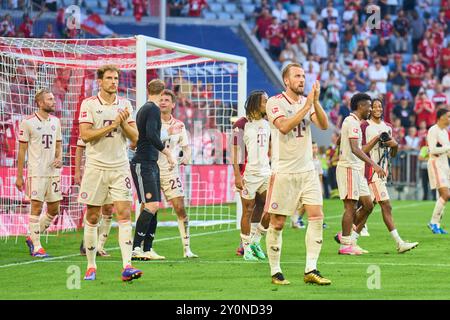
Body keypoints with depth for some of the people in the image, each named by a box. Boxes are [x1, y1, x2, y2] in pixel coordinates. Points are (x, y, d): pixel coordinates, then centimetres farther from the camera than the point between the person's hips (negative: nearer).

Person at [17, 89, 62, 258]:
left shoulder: (55, 121, 12)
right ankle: (36, 247, -2)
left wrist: (59, 159, -1)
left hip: (53, 171, 6)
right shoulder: (28, 122, -5)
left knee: (54, 209, 6)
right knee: (37, 206, -7)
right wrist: (19, 176, -4)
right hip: (36, 172, -6)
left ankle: (32, 238, 24)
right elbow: (22, 150, -2)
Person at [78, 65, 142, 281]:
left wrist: (123, 123, -11)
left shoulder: (125, 105, 9)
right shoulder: (88, 104, -2)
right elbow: (85, 135, -12)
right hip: (96, 166, -2)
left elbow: (134, 136, 7)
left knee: (124, 214, -9)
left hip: (120, 167, 2)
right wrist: (112, 125, -15)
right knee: (92, 217, 3)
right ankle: (91, 267, 14)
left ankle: (127, 266, -15)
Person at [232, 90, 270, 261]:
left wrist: (273, 170, 15)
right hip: (248, 174, -6)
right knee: (248, 211, 0)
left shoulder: (267, 124, 12)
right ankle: (247, 248, 9)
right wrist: (237, 175, -14)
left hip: (265, 172, 6)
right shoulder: (242, 124, -8)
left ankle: (255, 240, 14)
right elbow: (236, 151, -9)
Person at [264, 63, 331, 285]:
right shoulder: (275, 102, -6)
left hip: (307, 171, 5)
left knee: (317, 216, -7)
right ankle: (275, 272, 10)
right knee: (277, 223, 0)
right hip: (283, 172, -5)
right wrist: (307, 105, -22)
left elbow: (324, 125, -5)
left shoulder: (308, 102, 9)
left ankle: (311, 270, -5)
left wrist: (316, 101, -18)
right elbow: (284, 126, -22)